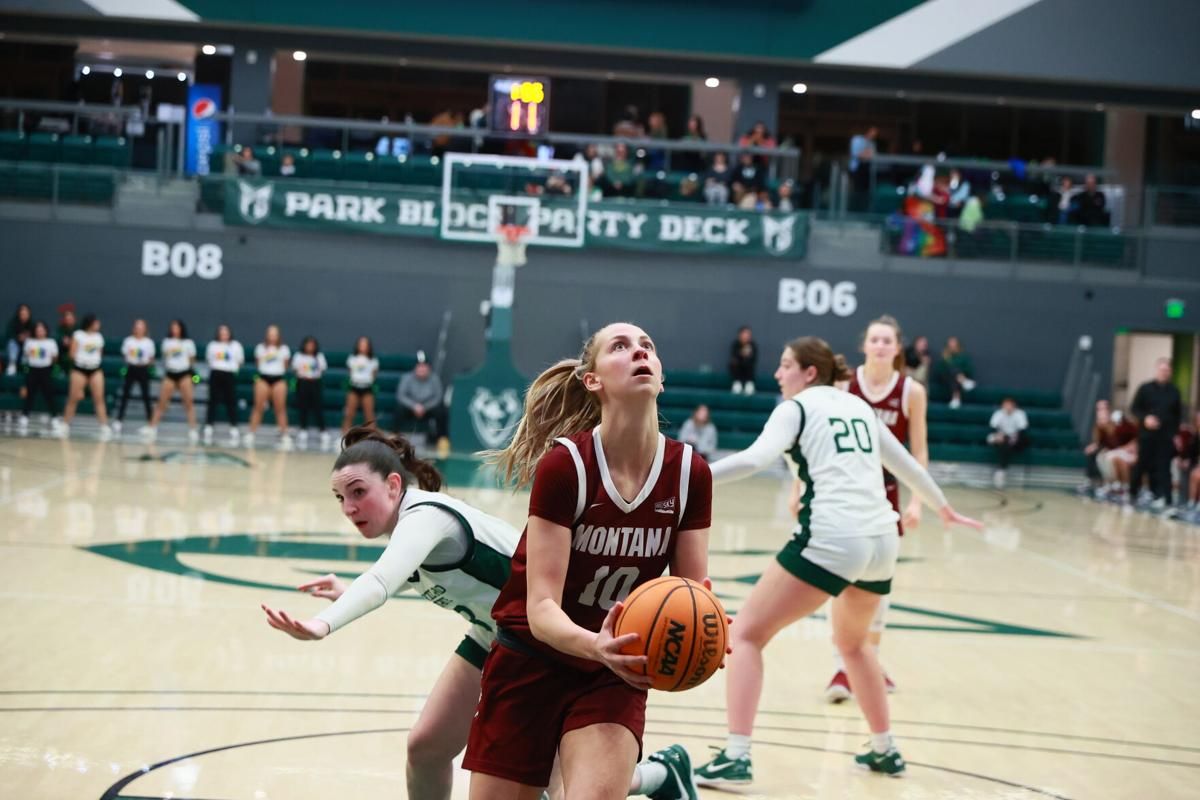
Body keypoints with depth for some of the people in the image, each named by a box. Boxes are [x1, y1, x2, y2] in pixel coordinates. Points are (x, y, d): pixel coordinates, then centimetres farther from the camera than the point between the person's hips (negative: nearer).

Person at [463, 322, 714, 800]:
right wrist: (594, 645, -43)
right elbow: (542, 608, -23)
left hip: (615, 674, 1)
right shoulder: (564, 464, -20)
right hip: (530, 663, -1)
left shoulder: (689, 474, -10)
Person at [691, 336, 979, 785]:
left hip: (831, 540, -7)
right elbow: (904, 463, 33)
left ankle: (736, 757, -12)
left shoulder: (796, 408, 5)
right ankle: (885, 751, 36)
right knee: (851, 642, 32)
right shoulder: (858, 406, 23)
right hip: (882, 541, 7)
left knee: (746, 634, 1)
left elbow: (755, 459, -13)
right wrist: (943, 508, 48)